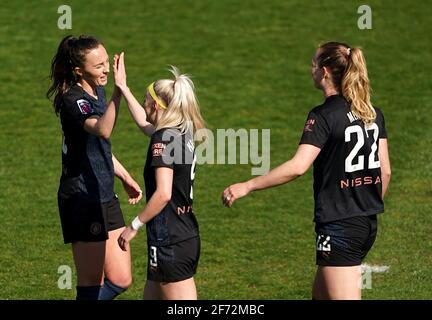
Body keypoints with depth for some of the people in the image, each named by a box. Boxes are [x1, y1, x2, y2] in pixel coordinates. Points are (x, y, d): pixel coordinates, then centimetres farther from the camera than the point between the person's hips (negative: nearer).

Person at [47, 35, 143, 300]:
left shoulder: (97, 93, 11)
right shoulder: (73, 101, -18)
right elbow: (103, 130, -40)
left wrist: (126, 178, 29)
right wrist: (118, 92, -51)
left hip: (105, 197, 9)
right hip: (82, 199, -9)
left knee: (120, 280, 10)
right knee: (92, 282, -2)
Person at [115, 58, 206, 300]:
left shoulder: (163, 139, -15)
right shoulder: (184, 134, 11)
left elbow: (163, 194, -24)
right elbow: (144, 123, 33)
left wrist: (135, 225, -15)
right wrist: (123, 88, 38)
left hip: (170, 241, -9)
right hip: (188, 235, 9)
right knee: (152, 296, 18)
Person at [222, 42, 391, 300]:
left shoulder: (325, 116, -14)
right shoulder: (373, 114, 8)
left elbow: (298, 167, -25)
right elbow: (385, 171, 11)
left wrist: (247, 186, -20)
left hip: (339, 227, -8)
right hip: (368, 225, 8)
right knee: (321, 294, 20)